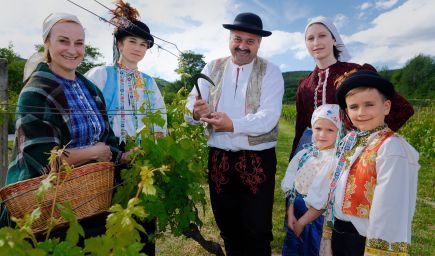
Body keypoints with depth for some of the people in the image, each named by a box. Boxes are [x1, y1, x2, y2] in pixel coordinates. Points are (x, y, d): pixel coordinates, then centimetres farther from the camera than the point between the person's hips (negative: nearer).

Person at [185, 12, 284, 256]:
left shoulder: (271, 72, -2)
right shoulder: (212, 68, 7)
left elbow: (269, 117, -16)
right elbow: (192, 105, -2)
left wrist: (234, 125, -31)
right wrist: (197, 111, -25)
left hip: (258, 159, -3)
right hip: (219, 158, 3)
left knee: (257, 229, 5)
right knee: (227, 225, 18)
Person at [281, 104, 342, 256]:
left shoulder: (337, 160, -16)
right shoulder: (305, 154, 1)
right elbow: (291, 187, 2)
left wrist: (302, 222, -13)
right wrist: (290, 214, -7)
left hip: (319, 217, -5)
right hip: (295, 212, 5)